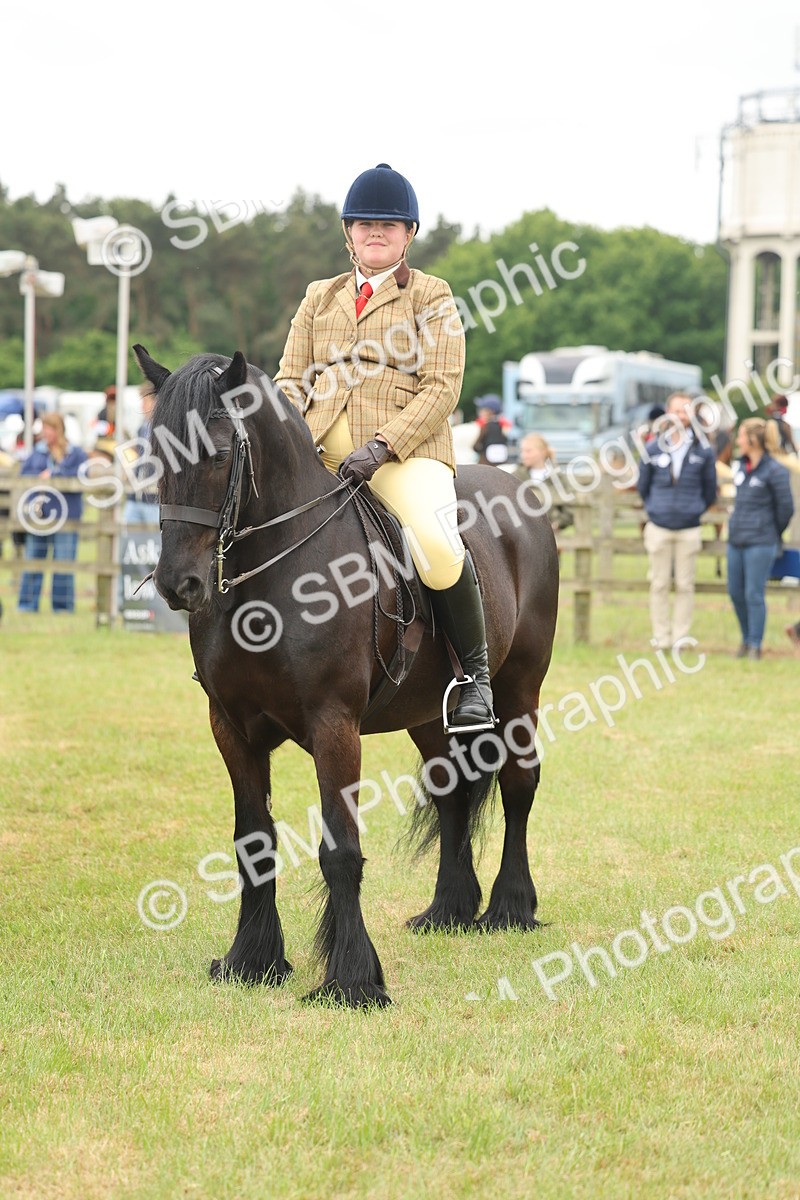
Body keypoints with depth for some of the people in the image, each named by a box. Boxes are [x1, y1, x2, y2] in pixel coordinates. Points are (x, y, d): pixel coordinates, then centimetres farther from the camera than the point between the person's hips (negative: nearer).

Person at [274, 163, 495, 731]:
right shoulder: (320, 297, 21)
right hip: (321, 448, 5)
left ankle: (476, 674, -12)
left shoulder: (431, 297, 8)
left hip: (406, 450, -5)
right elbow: (293, 379, 18)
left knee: (437, 546, -32)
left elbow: (441, 389, -2)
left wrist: (382, 447, -17)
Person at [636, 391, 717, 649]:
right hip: (659, 528, 0)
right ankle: (660, 637, 11)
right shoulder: (652, 449, 0)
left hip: (689, 530, 0)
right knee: (659, 584, 4)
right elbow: (643, 485, 13)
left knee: (685, 585, 2)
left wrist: (695, 510, 12)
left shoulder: (703, 450, 0)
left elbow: (710, 490, 10)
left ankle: (681, 636, 9)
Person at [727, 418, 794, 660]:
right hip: (736, 540, 7)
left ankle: (755, 646, 3)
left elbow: (785, 508, -6)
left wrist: (772, 535, 5)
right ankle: (746, 639, 25)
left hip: (760, 544, -7)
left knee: (754, 594, -5)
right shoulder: (741, 467, 9)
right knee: (735, 592, 10)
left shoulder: (775, 471, -11)